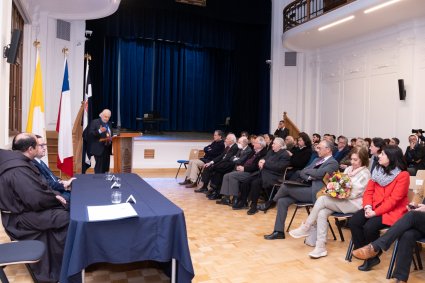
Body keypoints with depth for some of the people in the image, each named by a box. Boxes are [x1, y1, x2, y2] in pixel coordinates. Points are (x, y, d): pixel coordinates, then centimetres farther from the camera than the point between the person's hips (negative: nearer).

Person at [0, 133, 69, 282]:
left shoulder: (15, 160, 5)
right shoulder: (18, 170, -28)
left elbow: (37, 186, 13)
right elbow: (37, 199, -31)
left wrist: (54, 195, 1)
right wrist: (56, 198, -14)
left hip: (22, 207, 10)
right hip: (20, 217, -10)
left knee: (64, 208, 2)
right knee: (65, 217, -17)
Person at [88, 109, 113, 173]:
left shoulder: (109, 123, 16)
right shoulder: (95, 122, -3)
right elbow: (90, 133, -12)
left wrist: (110, 138, 1)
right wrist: (99, 131, -27)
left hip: (107, 149, 6)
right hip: (99, 149, -6)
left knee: (106, 167, 7)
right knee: (99, 168, -7)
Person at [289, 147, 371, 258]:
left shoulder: (365, 174, -7)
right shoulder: (349, 169, 14)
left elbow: (354, 194, -14)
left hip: (355, 203, -7)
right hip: (343, 201, 7)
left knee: (322, 199, -25)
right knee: (322, 213, -23)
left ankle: (306, 228, -13)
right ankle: (321, 247, -21)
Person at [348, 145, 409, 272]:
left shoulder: (403, 175, -11)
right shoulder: (377, 170, 9)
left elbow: (394, 200, -17)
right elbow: (369, 191, 7)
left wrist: (375, 212, -21)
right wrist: (367, 207, -11)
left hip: (392, 211, -6)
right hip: (374, 208, 6)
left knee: (369, 227, -27)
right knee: (353, 221, -16)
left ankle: (372, 257, -2)